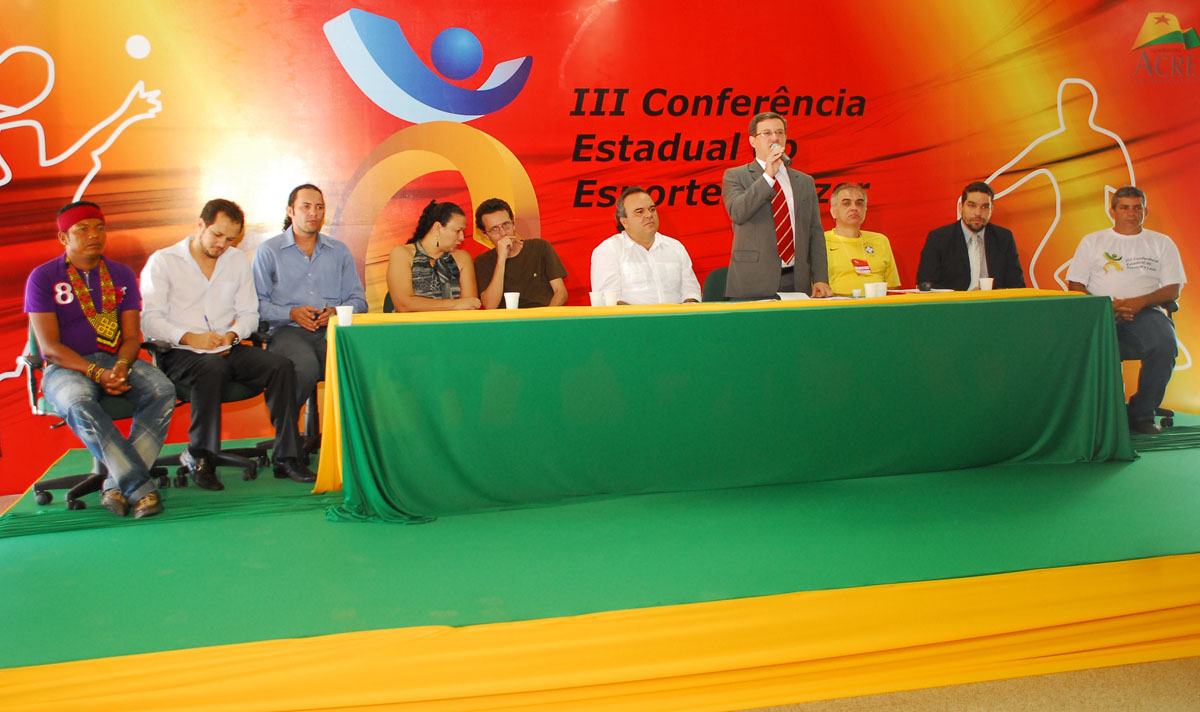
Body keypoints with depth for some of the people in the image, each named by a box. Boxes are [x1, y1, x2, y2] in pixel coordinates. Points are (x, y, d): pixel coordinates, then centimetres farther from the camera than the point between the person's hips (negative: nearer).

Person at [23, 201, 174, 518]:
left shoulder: (122, 275, 13)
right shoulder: (43, 277, 2)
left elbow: (132, 336, 6)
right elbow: (50, 346, -7)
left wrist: (120, 367, -16)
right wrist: (97, 373, -20)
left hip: (116, 361, 3)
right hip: (65, 368, -3)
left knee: (163, 390, -28)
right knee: (79, 403, -38)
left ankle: (117, 485, -32)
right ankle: (141, 486, -43)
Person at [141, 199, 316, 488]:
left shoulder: (238, 260, 17)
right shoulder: (162, 261, 3)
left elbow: (249, 313, 14)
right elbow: (150, 320, -7)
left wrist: (232, 334, -8)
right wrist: (190, 338, -23)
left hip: (227, 350, 4)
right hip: (178, 353, -4)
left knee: (281, 366, -21)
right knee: (212, 367, -38)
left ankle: (287, 457, -21)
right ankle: (200, 457, -28)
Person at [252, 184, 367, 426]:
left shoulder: (340, 251, 21)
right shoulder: (268, 251, 11)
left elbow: (358, 300, 16)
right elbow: (256, 304, 2)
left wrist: (335, 312, -5)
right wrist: (292, 313, -13)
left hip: (331, 330, 2)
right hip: (287, 331, -2)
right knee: (306, 366, -37)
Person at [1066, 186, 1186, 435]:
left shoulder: (1161, 243, 19)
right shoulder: (1092, 241, 18)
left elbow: (1173, 289, 9)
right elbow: (1075, 286, 9)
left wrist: (1140, 302, -11)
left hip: (1146, 312, 1)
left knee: (1165, 344, -33)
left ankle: (1142, 413, -14)